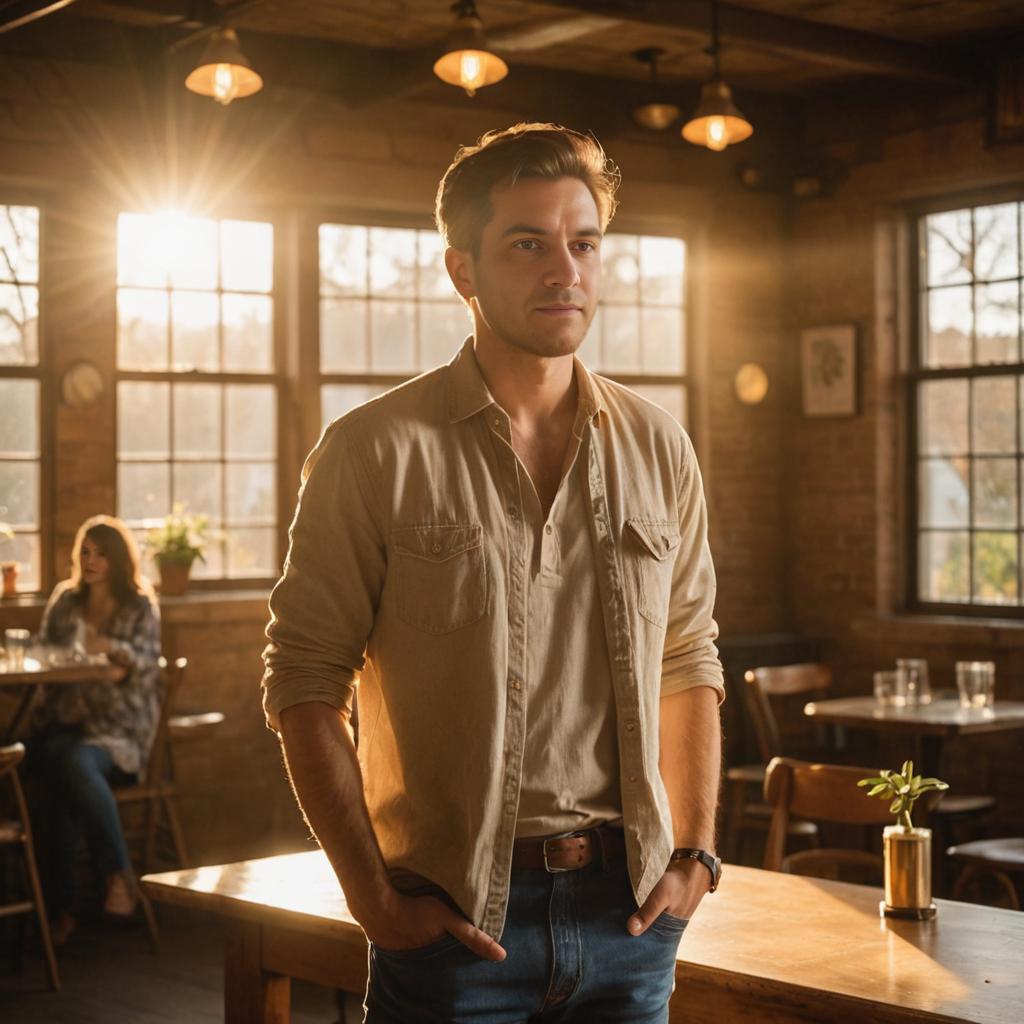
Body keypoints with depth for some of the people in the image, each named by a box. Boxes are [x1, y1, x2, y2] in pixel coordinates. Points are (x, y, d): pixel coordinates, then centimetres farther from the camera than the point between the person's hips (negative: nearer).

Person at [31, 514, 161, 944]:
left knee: (77, 761, -37)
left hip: (118, 729, -3)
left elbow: (146, 666, -8)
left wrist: (113, 649, -28)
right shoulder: (64, 602, 18)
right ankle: (60, 907, -33)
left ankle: (119, 876, -30)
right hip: (62, 725, 3)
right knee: (61, 762, -34)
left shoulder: (140, 608, 7)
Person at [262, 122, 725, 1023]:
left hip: (629, 910, 4)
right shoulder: (374, 452, -6)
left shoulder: (658, 450, 6)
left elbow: (688, 664, 13)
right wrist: (373, 897, -10)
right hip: (458, 917, -3)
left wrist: (694, 854, 5)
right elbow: (304, 681, -6)